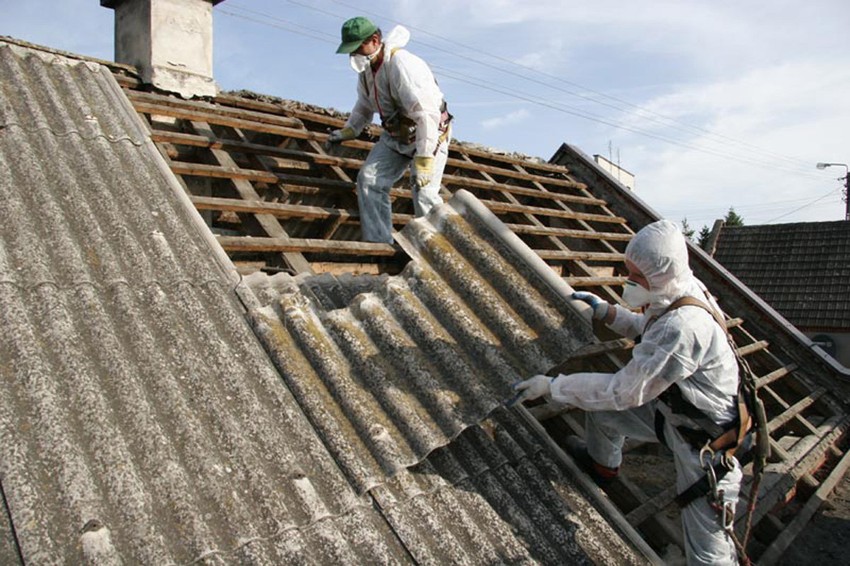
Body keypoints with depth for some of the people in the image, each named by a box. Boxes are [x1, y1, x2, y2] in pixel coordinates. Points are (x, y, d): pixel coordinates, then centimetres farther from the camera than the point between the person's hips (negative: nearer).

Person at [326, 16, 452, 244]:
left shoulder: (403, 65, -28)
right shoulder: (366, 67, 0)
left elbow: (427, 115, -34)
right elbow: (364, 105, 21)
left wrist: (423, 162, -37)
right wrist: (348, 131, 11)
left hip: (430, 136, -8)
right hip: (395, 136, 8)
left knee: (424, 196, -19)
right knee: (369, 178, -6)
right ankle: (379, 243, -5)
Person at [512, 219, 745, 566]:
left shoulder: (683, 328, -37)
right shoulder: (678, 292, -9)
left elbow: (623, 390, -31)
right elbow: (646, 328, 14)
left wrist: (552, 386, -26)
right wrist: (606, 312, 2)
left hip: (707, 443, -9)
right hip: (673, 412, 9)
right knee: (601, 407, 15)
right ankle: (602, 464, 43)